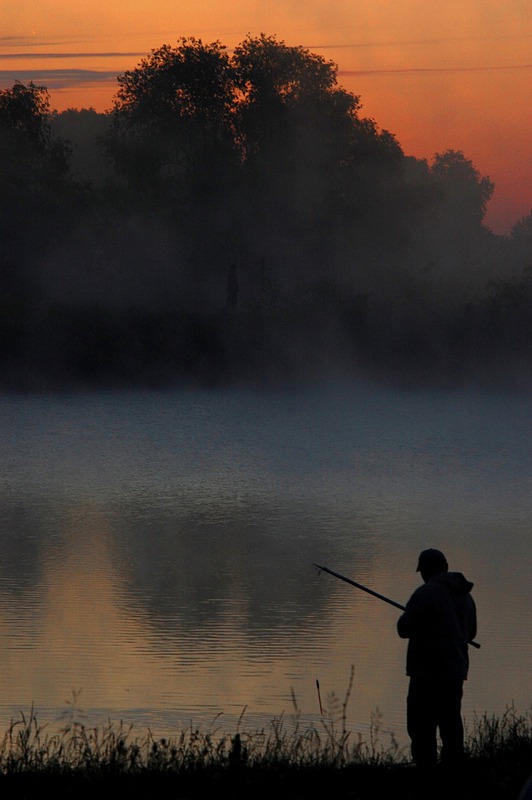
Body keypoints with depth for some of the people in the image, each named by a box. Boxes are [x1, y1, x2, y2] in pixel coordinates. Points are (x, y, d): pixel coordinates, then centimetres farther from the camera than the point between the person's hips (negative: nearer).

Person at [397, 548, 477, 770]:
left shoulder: (426, 593, -13)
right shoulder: (465, 596, 11)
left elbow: (404, 629, -12)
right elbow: (470, 633, 21)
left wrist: (407, 616, 9)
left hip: (428, 671, -7)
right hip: (456, 671, 7)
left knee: (421, 727, -5)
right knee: (450, 723, 11)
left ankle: (427, 771, -12)